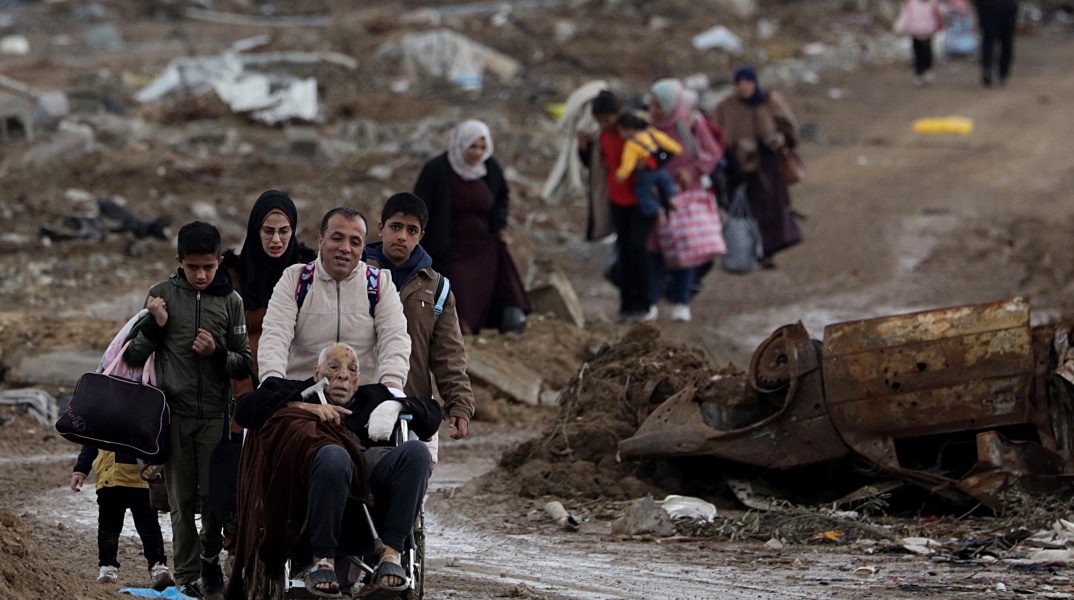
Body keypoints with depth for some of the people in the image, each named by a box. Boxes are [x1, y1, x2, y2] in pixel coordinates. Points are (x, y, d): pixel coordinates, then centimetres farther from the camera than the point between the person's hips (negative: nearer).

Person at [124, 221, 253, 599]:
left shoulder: (230, 301, 4)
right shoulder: (162, 295, 3)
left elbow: (245, 366, 5)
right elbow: (133, 357, 8)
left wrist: (218, 353, -14)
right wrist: (155, 325, -9)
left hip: (215, 414, 0)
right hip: (175, 412, 0)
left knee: (215, 496, -2)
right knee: (182, 499, 2)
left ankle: (210, 554, 24)